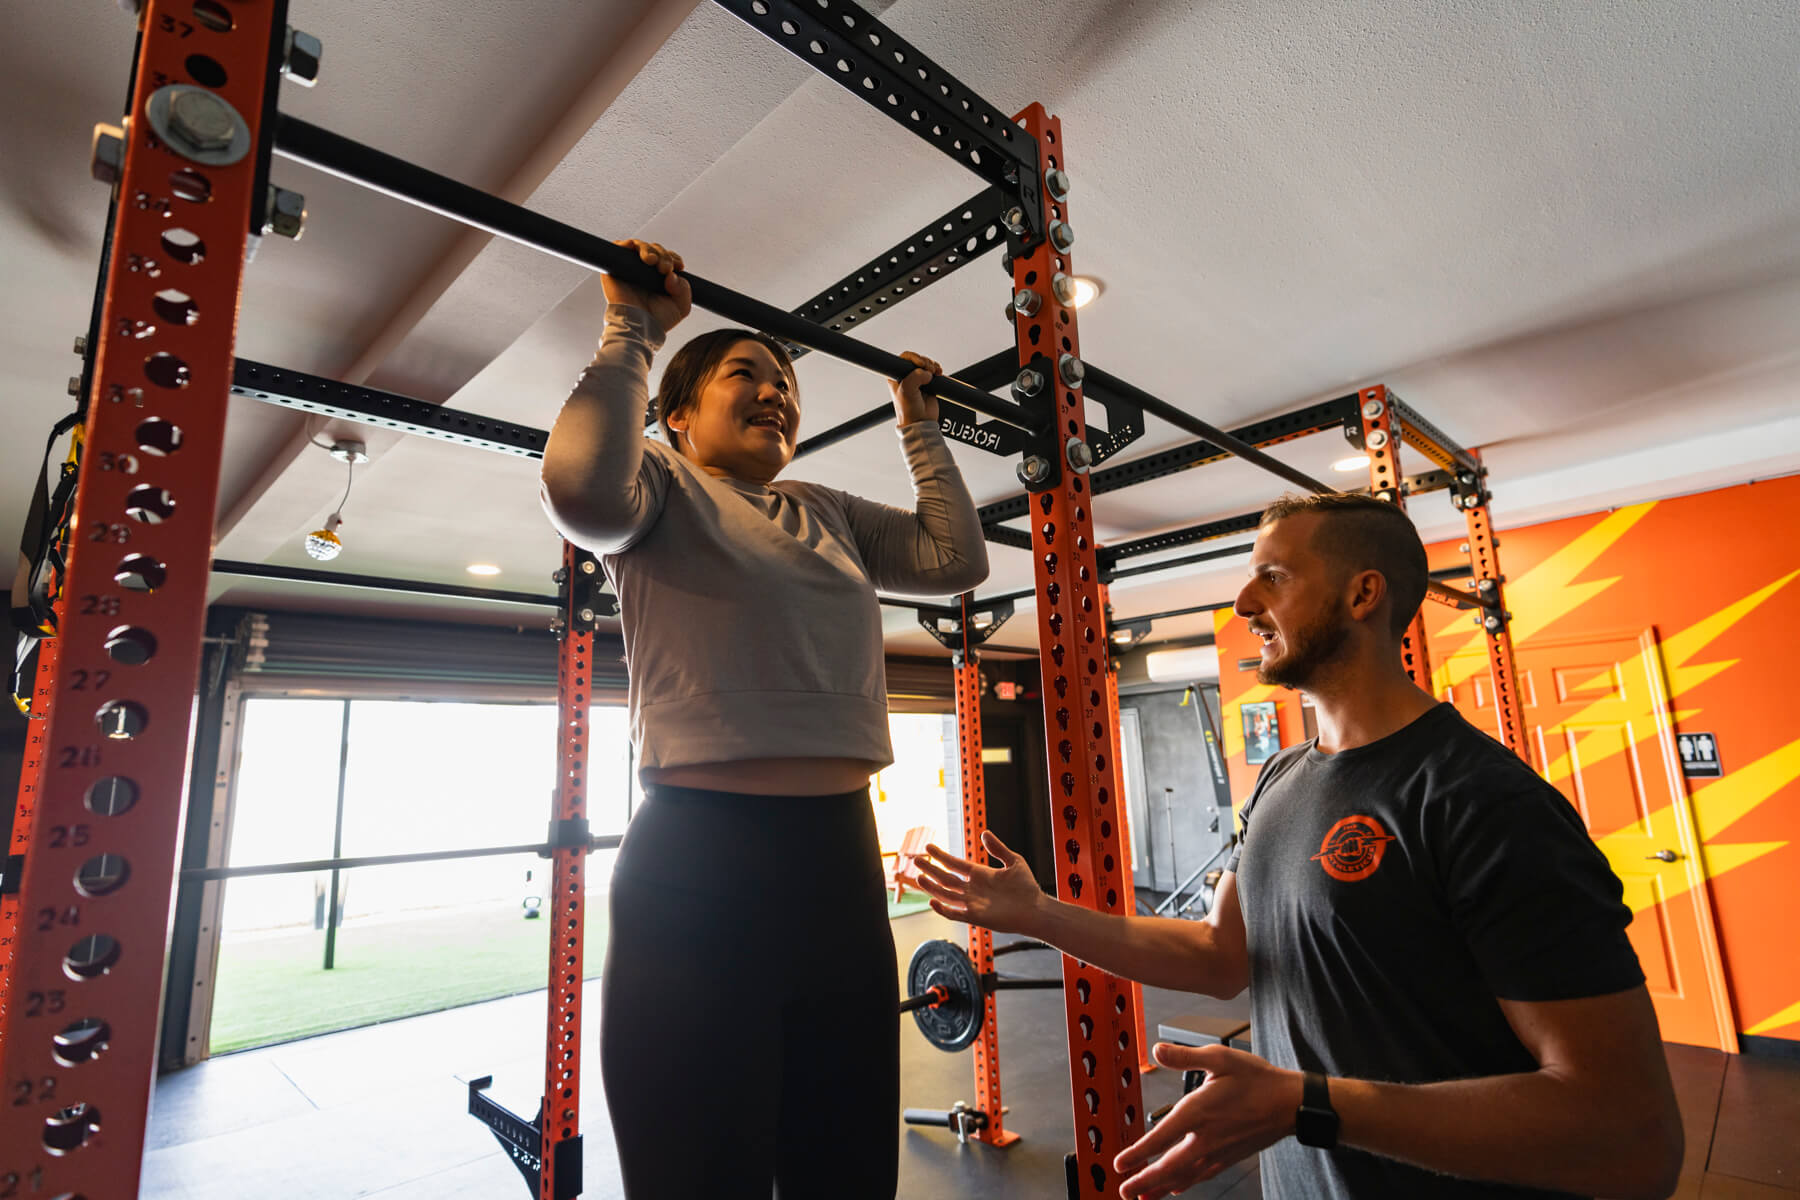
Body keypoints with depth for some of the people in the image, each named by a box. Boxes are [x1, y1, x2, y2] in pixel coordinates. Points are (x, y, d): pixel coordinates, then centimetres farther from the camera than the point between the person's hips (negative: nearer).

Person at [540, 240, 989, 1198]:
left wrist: (919, 427, 19)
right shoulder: (666, 485, 1)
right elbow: (586, 490, -22)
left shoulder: (828, 514, 17)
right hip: (699, 860, -6)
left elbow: (956, 558, 12)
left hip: (840, 856, 6)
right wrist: (633, 326, -10)